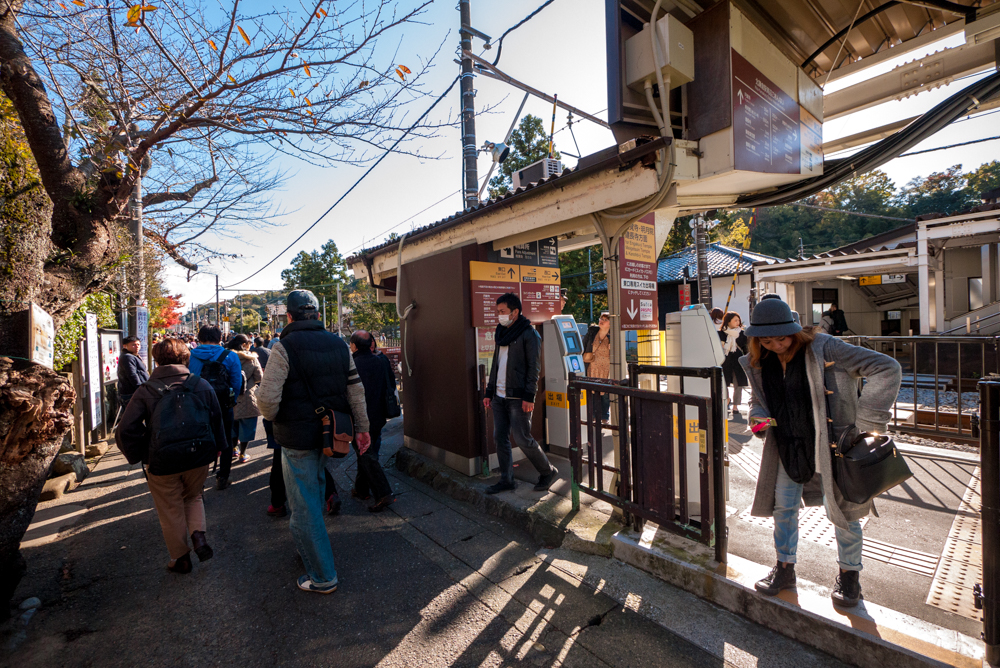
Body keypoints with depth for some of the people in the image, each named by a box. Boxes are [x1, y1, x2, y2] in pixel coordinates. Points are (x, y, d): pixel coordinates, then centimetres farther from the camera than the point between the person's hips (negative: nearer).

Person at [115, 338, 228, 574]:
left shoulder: (145, 391, -5)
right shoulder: (202, 385, -1)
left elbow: (125, 429, -9)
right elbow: (217, 418, 5)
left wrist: (138, 456, 5)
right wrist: (216, 447, 17)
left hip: (162, 462, -1)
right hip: (199, 457, 2)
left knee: (171, 512, 15)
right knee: (193, 497, 26)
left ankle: (180, 558, 27)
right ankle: (198, 535, 6)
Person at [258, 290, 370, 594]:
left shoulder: (284, 347, -13)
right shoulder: (338, 344, 2)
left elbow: (267, 398, -19)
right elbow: (356, 390, 4)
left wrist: (275, 420, 3)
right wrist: (362, 428, 11)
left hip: (298, 437, -6)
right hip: (329, 434, 6)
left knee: (304, 505, 6)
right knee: (315, 486, 28)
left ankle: (323, 577, 16)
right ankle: (309, 539, 49)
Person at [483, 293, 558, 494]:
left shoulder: (529, 334, -9)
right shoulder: (501, 333, 15)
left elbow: (533, 367, -12)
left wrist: (529, 397, -18)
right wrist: (489, 392, 15)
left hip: (518, 398, -7)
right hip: (499, 397, 8)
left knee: (522, 438, -4)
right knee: (500, 438, 9)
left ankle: (548, 472, 18)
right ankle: (506, 480, 22)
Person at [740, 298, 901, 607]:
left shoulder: (823, 348, -19)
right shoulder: (758, 363, -2)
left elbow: (887, 369, -19)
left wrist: (862, 421, -20)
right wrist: (759, 417, -10)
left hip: (831, 443, -4)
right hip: (788, 445, 5)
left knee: (840, 510, 8)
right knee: (783, 506, 12)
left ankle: (849, 573, 35)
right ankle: (785, 568, 32)